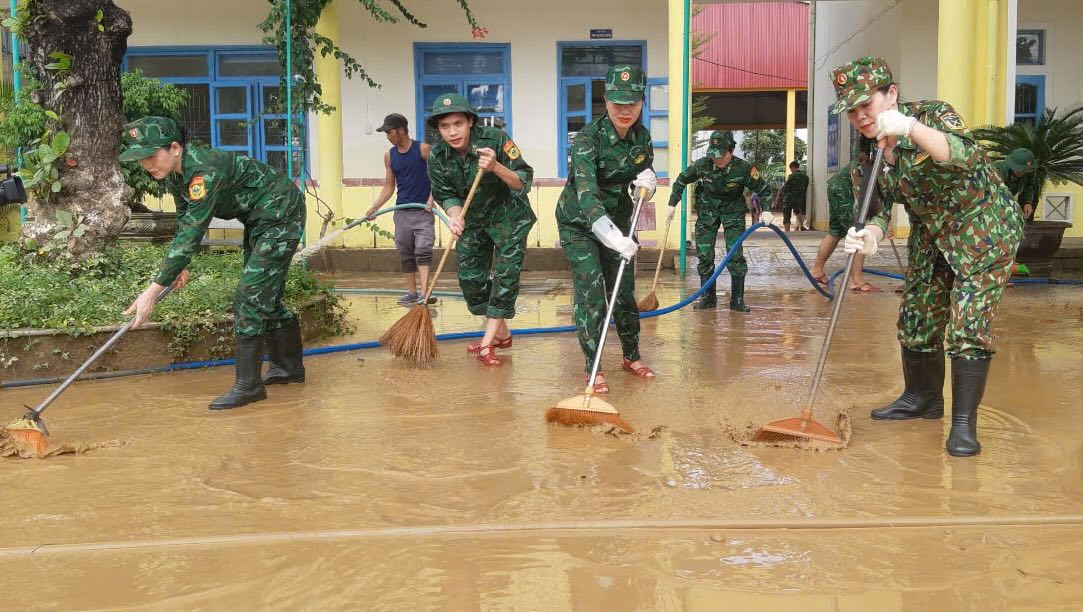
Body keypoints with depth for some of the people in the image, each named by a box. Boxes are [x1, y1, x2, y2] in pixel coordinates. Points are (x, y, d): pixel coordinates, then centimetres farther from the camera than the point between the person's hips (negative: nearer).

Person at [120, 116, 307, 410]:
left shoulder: (205, 170, -33)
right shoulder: (174, 172, -4)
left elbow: (192, 232, -37)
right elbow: (185, 221, 11)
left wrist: (153, 290, -37)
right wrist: (180, 265, 2)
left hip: (281, 215, -10)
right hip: (258, 218, 10)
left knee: (250, 296, -13)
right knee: (265, 296, 16)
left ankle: (247, 385, -6)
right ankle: (289, 367, 30)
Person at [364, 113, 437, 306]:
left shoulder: (423, 149, -5)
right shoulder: (389, 156, 8)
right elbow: (389, 186, 12)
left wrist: (432, 198, -18)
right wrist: (374, 207, 2)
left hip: (423, 211, -5)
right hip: (401, 212, 5)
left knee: (423, 249, -15)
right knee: (405, 253, 7)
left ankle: (425, 293, -23)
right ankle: (412, 292, 16)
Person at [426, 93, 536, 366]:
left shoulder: (496, 139, -26)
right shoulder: (437, 157, -14)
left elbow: (523, 182, -25)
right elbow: (446, 195, -6)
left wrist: (496, 167, -43)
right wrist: (454, 215, -28)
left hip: (508, 216, -4)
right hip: (472, 221, 4)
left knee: (506, 275, -10)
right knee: (470, 278, 5)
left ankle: (488, 341, -5)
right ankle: (501, 333, 22)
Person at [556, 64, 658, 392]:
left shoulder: (642, 137, -6)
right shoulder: (588, 138, -26)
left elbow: (643, 176, 9)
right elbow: (586, 192, -38)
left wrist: (647, 181, -18)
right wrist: (612, 236, -51)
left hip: (618, 221, 5)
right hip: (580, 222, -5)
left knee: (624, 290, 9)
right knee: (590, 292, -10)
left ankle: (631, 356, 28)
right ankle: (593, 369, 0)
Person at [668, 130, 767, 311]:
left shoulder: (743, 168, -23)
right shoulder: (702, 164, -18)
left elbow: (763, 189, -9)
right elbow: (681, 180, 0)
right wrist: (672, 204, -2)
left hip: (733, 210, -2)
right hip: (707, 209, 2)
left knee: (735, 256, -8)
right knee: (704, 255, 0)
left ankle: (737, 300, 3)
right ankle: (707, 297, 13)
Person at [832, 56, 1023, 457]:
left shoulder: (932, 114, -21)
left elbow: (967, 155, -40)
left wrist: (911, 128, -51)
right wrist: (869, 236, -23)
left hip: (983, 229, -7)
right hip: (931, 236, 7)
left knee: (968, 323, -13)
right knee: (916, 317, 11)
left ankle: (964, 422, -5)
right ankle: (923, 397, 33)